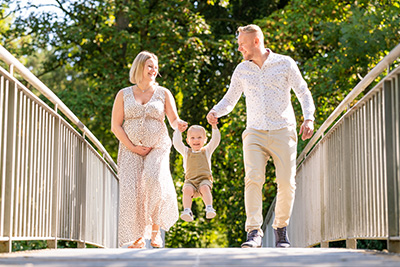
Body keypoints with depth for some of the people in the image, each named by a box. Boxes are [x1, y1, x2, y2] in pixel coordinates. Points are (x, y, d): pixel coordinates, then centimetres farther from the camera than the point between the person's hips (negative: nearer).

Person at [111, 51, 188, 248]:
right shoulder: (124, 95, 9)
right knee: (131, 190, -14)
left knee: (154, 180, -27)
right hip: (130, 150, 1)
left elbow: (174, 119, 5)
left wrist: (178, 124, -21)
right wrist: (133, 147, -6)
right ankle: (137, 238, -7)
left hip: (157, 148, -1)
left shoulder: (163, 93, 11)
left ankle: (155, 228, -9)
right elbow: (116, 126, 5)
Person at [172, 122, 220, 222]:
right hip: (190, 180, 1)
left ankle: (209, 208, -44)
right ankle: (187, 211, -43)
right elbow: (177, 143, 14)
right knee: (187, 190, -31)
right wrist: (178, 131, 15)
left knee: (205, 188, -34)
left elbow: (215, 140, 9)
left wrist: (214, 127, 0)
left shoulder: (207, 150, 19)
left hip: (204, 179, -1)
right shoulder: (186, 152, 21)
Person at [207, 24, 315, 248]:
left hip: (283, 131, -1)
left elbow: (304, 93, 5)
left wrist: (309, 118, -12)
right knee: (253, 178, -18)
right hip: (255, 132, 2)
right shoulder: (242, 70, 11)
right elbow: (230, 100, 17)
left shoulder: (285, 63, 3)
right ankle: (254, 232, -20)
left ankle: (281, 227, 16)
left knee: (287, 183, -5)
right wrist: (215, 112, -4)